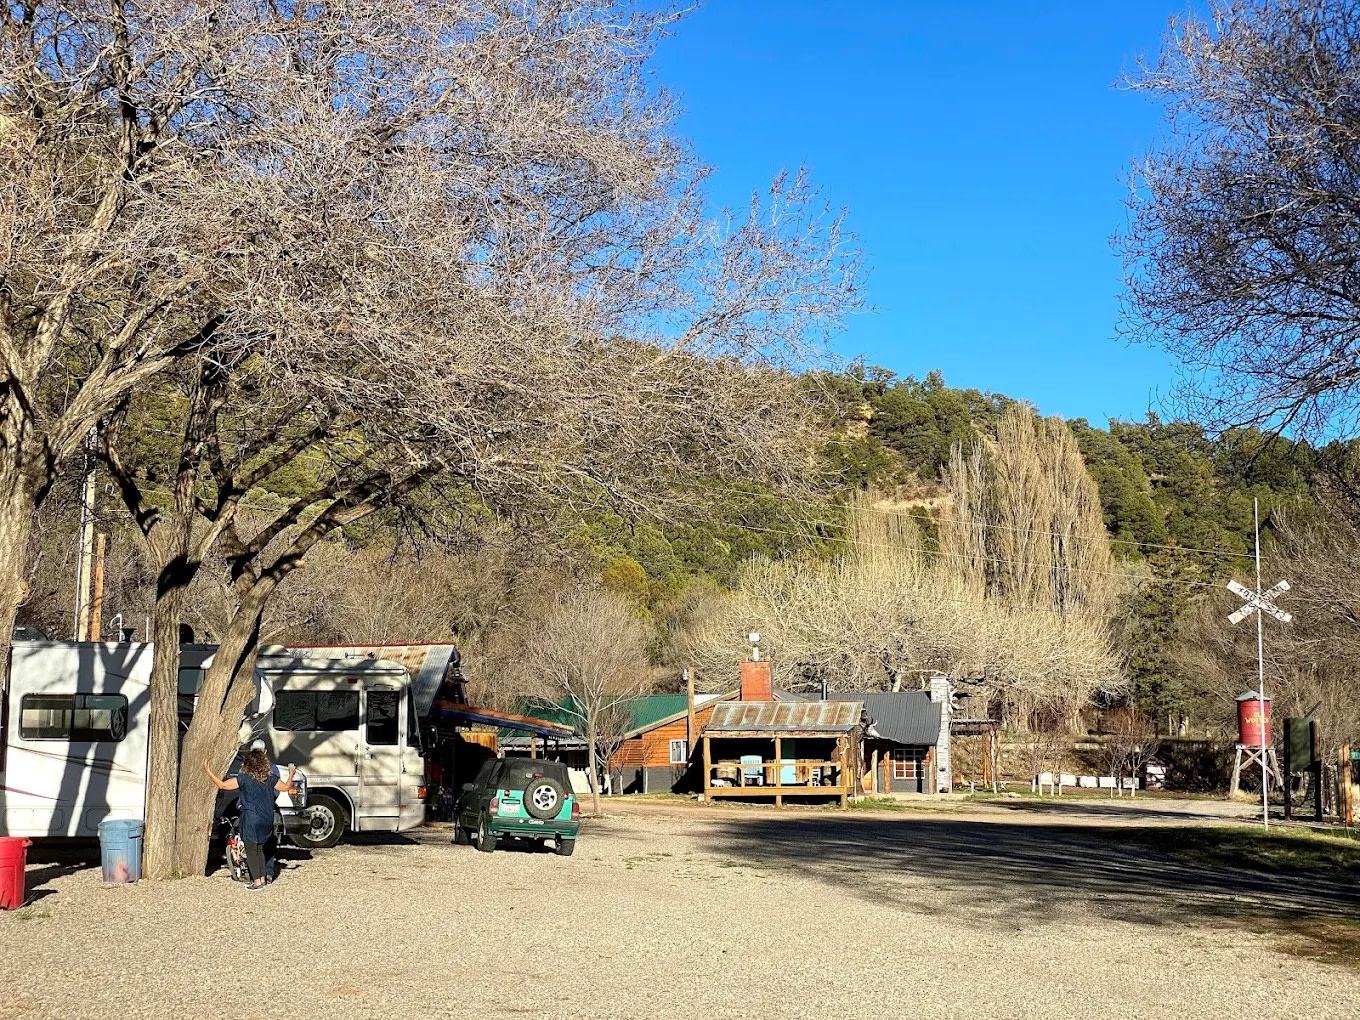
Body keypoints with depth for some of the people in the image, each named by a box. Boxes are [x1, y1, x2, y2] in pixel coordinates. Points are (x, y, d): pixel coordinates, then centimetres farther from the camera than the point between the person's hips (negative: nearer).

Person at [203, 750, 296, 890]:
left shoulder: (244, 778, -12)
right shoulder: (270, 778, 1)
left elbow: (222, 785, -14)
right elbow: (285, 787, 14)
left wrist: (208, 772, -5)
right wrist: (291, 775, 32)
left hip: (251, 820, -5)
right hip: (267, 821, 5)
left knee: (251, 851, 3)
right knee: (260, 850, 19)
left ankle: (257, 881, 2)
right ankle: (262, 878, 21)